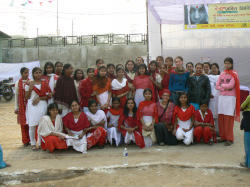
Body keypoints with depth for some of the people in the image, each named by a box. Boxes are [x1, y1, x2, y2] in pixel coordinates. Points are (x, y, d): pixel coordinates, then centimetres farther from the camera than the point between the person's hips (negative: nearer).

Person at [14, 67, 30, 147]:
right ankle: (25, 141, 18)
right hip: (22, 106, 1)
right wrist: (16, 107, 6)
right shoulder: (18, 83, 3)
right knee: (23, 123, 6)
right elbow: (16, 95, 6)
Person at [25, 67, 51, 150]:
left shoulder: (45, 84, 11)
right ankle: (33, 144, 8)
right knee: (32, 125, -4)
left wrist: (39, 98, -10)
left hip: (42, 105, 1)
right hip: (32, 106, -1)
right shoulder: (29, 84, 6)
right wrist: (30, 88, -10)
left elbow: (48, 95, 6)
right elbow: (27, 97, 5)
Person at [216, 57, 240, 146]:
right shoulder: (222, 74, 15)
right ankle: (223, 137, 11)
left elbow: (231, 85, -11)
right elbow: (217, 86, 9)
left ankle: (229, 139, -3)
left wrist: (222, 85, 3)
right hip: (221, 97, 5)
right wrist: (225, 88, -6)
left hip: (230, 97, -5)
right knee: (221, 118, 2)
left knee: (229, 118, -8)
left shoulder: (234, 74, 1)